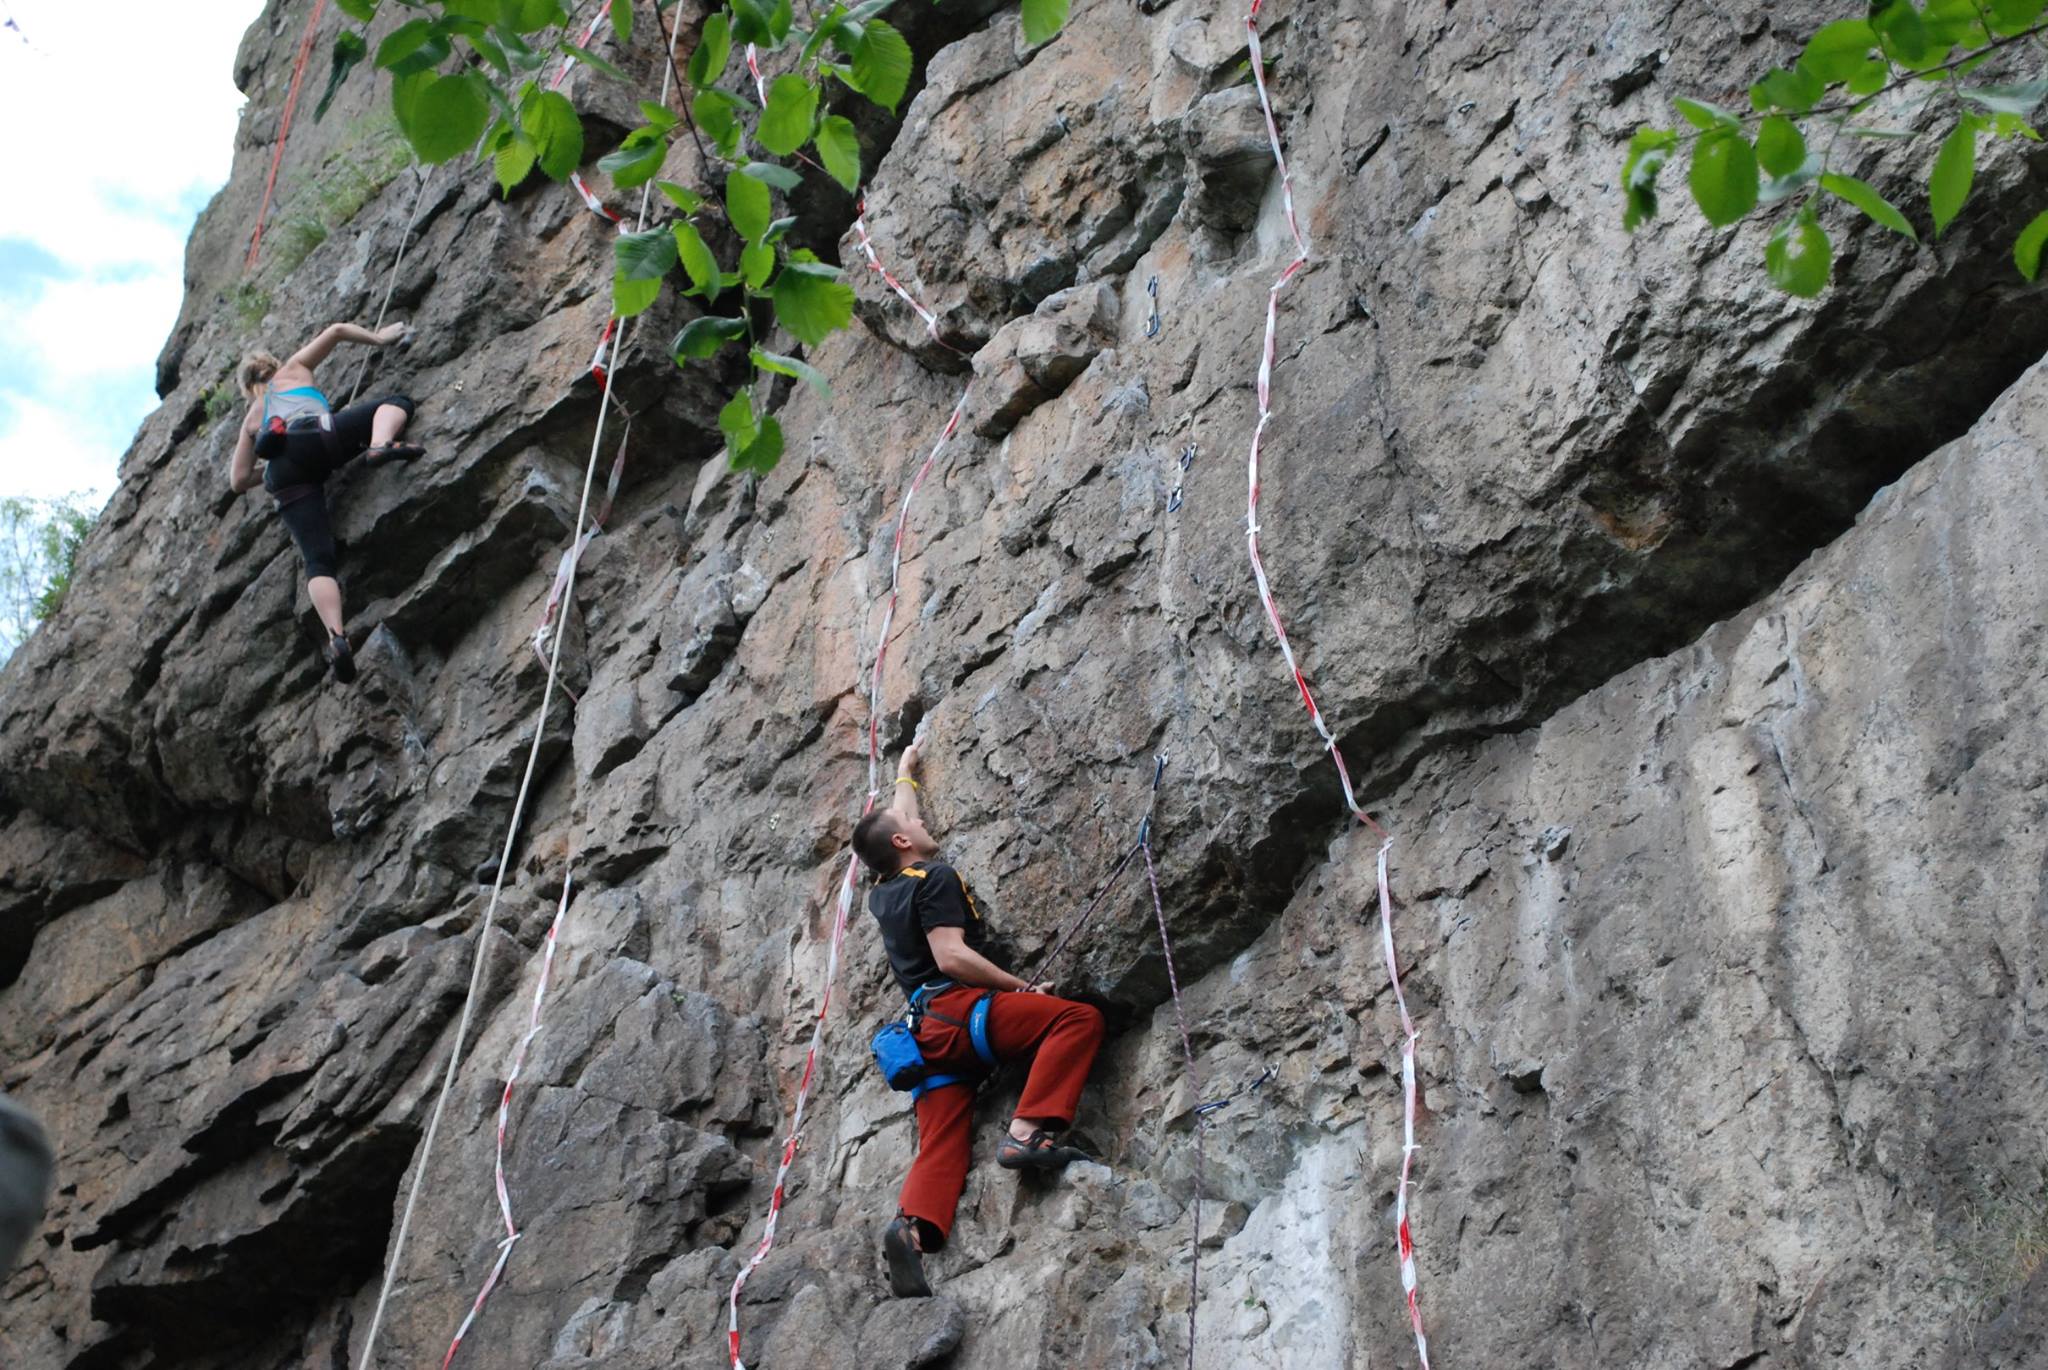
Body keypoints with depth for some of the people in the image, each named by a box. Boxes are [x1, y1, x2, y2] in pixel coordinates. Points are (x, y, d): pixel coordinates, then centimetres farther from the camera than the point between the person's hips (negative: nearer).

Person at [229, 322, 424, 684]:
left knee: (318, 559, -8)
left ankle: (336, 636, -34)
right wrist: (378, 338, 41)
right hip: (315, 437, -3)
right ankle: (381, 445, -26)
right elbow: (335, 331, 28)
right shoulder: (292, 371, 35)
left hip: (283, 471, 3)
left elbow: (239, 480, 36)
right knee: (396, 403, 10)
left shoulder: (252, 419, 41)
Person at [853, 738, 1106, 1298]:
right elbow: (951, 957, -14)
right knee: (1078, 1017, -16)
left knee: (941, 1149, -3)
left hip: (926, 1033, 8)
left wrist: (906, 770, 61)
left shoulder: (884, 892, 25)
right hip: (955, 1009, -8)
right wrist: (1020, 986, -9)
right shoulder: (936, 878, 0)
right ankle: (1028, 1132, -31)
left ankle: (912, 1225, -30)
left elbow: (896, 817, 46)